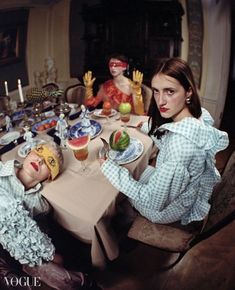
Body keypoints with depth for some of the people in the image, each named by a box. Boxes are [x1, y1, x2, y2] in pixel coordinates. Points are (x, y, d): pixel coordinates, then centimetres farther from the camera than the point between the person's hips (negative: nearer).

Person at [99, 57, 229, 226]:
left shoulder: (181, 141, -43)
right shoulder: (201, 116, -15)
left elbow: (153, 201, -33)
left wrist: (108, 167, -27)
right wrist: (147, 127, 14)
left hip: (168, 210, -7)